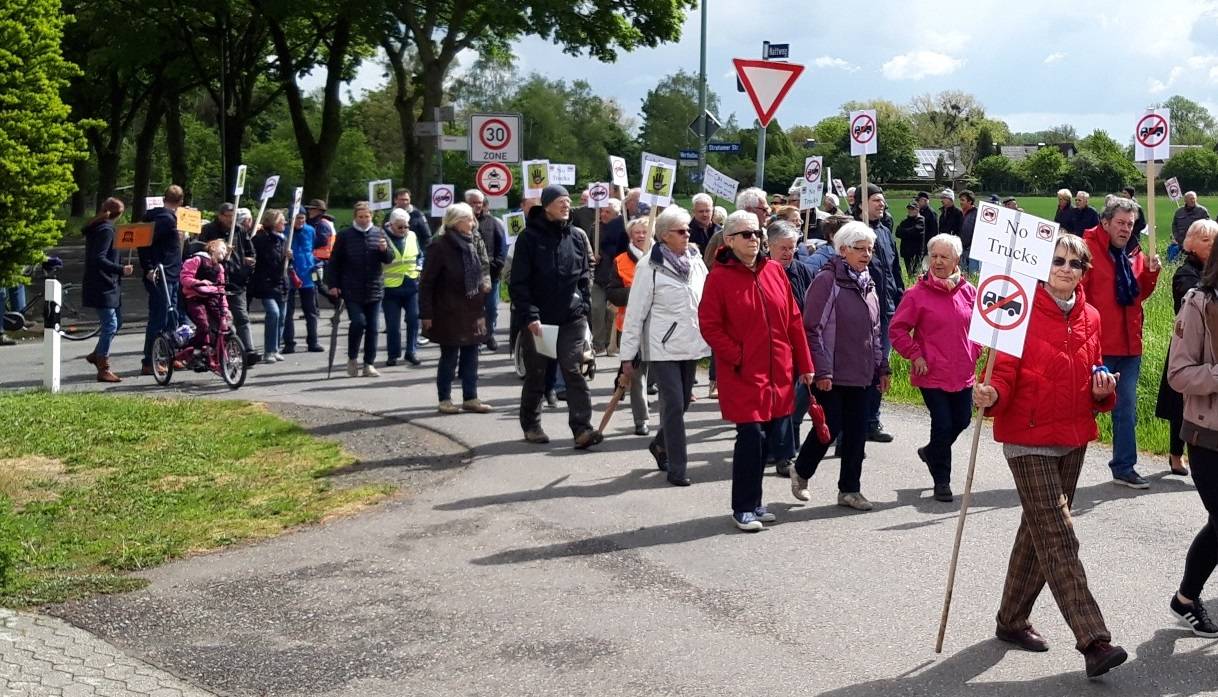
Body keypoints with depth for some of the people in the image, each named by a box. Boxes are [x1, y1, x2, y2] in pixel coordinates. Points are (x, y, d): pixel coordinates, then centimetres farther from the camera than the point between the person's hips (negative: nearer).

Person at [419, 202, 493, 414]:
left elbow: (485, 267, 21)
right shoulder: (442, 246, -13)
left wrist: (485, 282, 0)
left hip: (473, 310, 6)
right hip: (449, 312, -6)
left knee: (471, 356, 9)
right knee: (449, 357, 3)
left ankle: (470, 398, 18)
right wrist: (426, 314, -12)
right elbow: (426, 282, -10)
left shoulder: (476, 242, 4)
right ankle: (445, 399, 14)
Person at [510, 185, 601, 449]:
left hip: (572, 318, 2)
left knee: (573, 371, -6)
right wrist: (529, 316, -14)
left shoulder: (577, 236, 6)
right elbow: (519, 282, -7)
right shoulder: (529, 238, -5)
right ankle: (531, 425, 26)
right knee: (536, 374, 10)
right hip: (539, 319, -2)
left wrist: (584, 306, 3)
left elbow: (585, 275, 13)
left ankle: (582, 428, -9)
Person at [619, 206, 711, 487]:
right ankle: (676, 468, 1)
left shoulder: (695, 260, 7)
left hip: (691, 345, 6)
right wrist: (627, 356, -10)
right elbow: (635, 313, -9)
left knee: (682, 403, 15)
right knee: (674, 404, -7)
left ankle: (660, 444, 39)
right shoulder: (650, 266, -10)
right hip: (663, 347, -6)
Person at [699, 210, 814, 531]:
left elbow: (794, 319, 11)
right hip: (743, 374, -5)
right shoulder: (719, 277, -6)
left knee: (766, 438, 11)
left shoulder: (774, 271, 8)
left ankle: (753, 503, 24)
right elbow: (709, 325, -7)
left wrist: (804, 364, 9)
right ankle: (743, 508, 5)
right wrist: (736, 356, -14)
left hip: (779, 373, 5)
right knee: (751, 437, -8)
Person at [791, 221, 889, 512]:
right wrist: (821, 370, -18)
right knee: (830, 427, -3)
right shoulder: (827, 280, -11)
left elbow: (875, 331, 20)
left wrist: (882, 367, 16)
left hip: (860, 374, 7)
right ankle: (801, 472, 21)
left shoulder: (868, 284, 13)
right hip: (831, 375, -7)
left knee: (857, 432, 7)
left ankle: (849, 489, 16)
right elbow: (813, 329, -14)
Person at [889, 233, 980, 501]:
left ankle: (931, 451, 43)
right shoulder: (917, 293, -10)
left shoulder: (968, 291, 3)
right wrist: (915, 356, -9)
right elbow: (897, 329, -6)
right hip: (932, 374, -5)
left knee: (962, 421, 14)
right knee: (943, 424, -4)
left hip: (963, 373, 5)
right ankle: (941, 481, 13)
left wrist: (974, 352, 8)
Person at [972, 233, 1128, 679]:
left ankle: (1012, 620, 30)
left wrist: (1102, 390, -4)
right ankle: (1093, 640, -15)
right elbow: (1006, 371, -14)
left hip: (1073, 440, 7)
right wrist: (992, 395, -34)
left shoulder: (1089, 318, 8)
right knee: (1057, 537, -10)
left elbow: (1090, 377, 18)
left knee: (1039, 530, 15)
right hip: (1028, 440, -7)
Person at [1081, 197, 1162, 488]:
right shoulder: (1089, 249, -11)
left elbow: (1141, 294, 18)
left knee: (1127, 409, 13)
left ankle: (1124, 467, 22)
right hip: (1097, 344, -7)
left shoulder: (1134, 253, 11)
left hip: (1129, 344, 7)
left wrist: (1151, 272, 1)